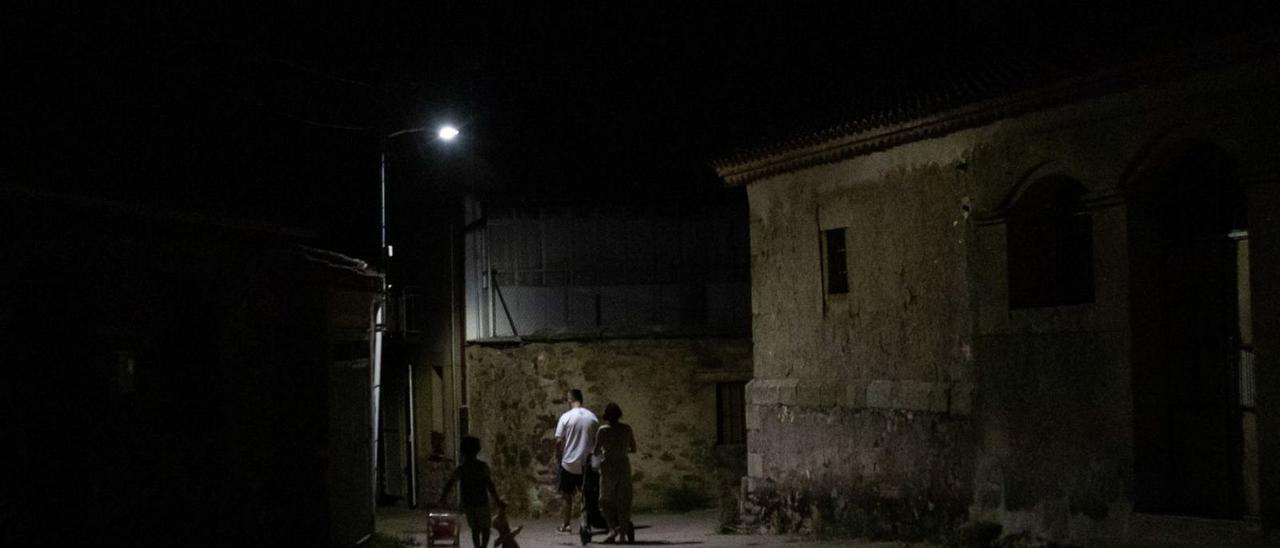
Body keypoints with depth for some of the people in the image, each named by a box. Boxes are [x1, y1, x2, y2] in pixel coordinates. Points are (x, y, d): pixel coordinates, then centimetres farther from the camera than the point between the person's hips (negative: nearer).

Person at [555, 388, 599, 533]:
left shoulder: (566, 417, -8)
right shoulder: (592, 417, -1)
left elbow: (559, 441, -10)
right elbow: (596, 440, 3)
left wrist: (558, 457, 2)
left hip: (568, 462, -2)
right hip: (586, 463, 2)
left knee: (567, 495, 9)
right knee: (586, 494, 10)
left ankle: (565, 524, 11)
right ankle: (585, 522, 5)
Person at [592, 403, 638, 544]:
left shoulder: (603, 430, -9)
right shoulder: (627, 429, 0)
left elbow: (596, 451, -9)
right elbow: (633, 449, 7)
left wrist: (595, 453, 14)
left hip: (609, 466, -3)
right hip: (624, 465, 3)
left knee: (607, 500, 8)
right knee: (623, 500, 9)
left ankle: (613, 527, -10)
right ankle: (624, 533, 4)